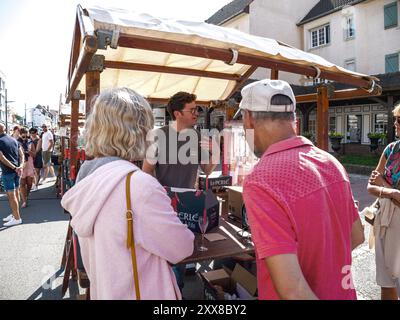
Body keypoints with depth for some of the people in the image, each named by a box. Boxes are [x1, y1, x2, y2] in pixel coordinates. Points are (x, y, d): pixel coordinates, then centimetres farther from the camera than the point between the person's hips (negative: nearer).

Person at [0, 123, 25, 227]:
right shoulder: (14, 140, 9)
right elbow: (21, 155, 4)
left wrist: (14, 168, -15)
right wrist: (20, 166, -6)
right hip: (16, 171, 7)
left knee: (11, 195, -1)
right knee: (16, 193, 15)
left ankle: (17, 218, 4)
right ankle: (14, 214, 28)